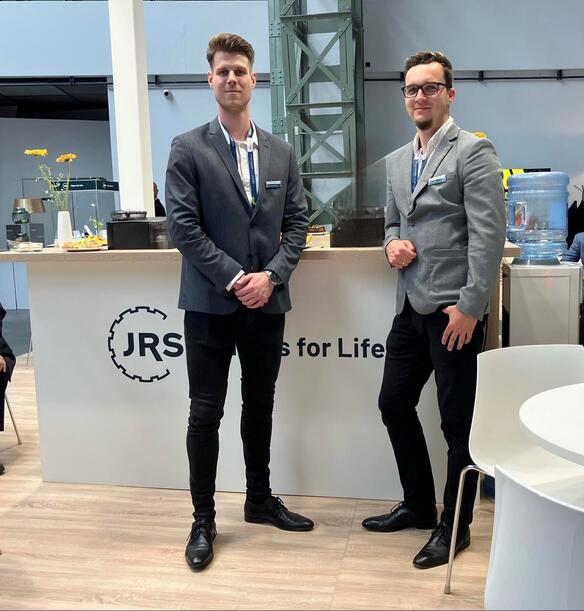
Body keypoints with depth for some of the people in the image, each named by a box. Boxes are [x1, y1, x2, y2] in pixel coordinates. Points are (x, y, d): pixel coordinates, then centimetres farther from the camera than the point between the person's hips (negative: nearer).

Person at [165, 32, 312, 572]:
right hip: (210, 303, -3)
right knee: (206, 414, 2)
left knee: (261, 407, 15)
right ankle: (203, 520, 18)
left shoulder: (281, 152, 9)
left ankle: (260, 501, 32)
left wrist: (271, 276, -8)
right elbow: (184, 226, -9)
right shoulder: (189, 149, -2)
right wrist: (235, 279, -15)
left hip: (266, 301, 4)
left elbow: (297, 222, 7)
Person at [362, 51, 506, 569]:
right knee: (394, 402, 13)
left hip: (453, 308, -7)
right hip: (411, 306, 8)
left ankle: (455, 526, 21)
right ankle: (419, 505, 32)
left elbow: (488, 234, -13)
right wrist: (392, 244, 2)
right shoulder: (397, 160, 16)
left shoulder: (473, 151, -6)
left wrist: (469, 305, -19)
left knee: (457, 419, 3)